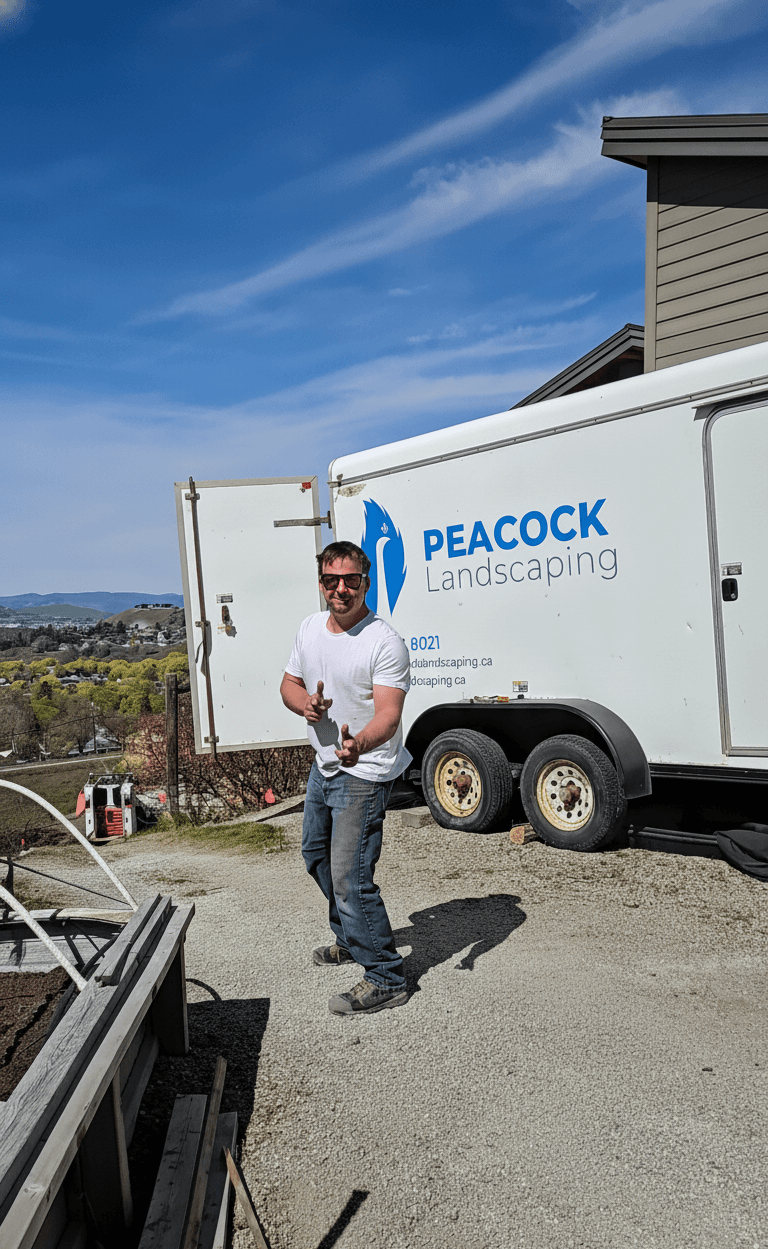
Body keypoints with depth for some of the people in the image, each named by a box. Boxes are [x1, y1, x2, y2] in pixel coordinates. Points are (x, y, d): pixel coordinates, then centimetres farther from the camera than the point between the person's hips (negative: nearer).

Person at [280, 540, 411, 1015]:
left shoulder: (386, 642, -21)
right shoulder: (310, 627, 3)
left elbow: (388, 713, -29)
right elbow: (290, 681, 13)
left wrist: (359, 744, -50)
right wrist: (305, 703, -11)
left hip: (364, 772, -9)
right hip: (324, 765, 9)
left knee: (350, 877, -12)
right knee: (316, 855, 24)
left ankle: (386, 980, 4)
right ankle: (350, 939, 46)